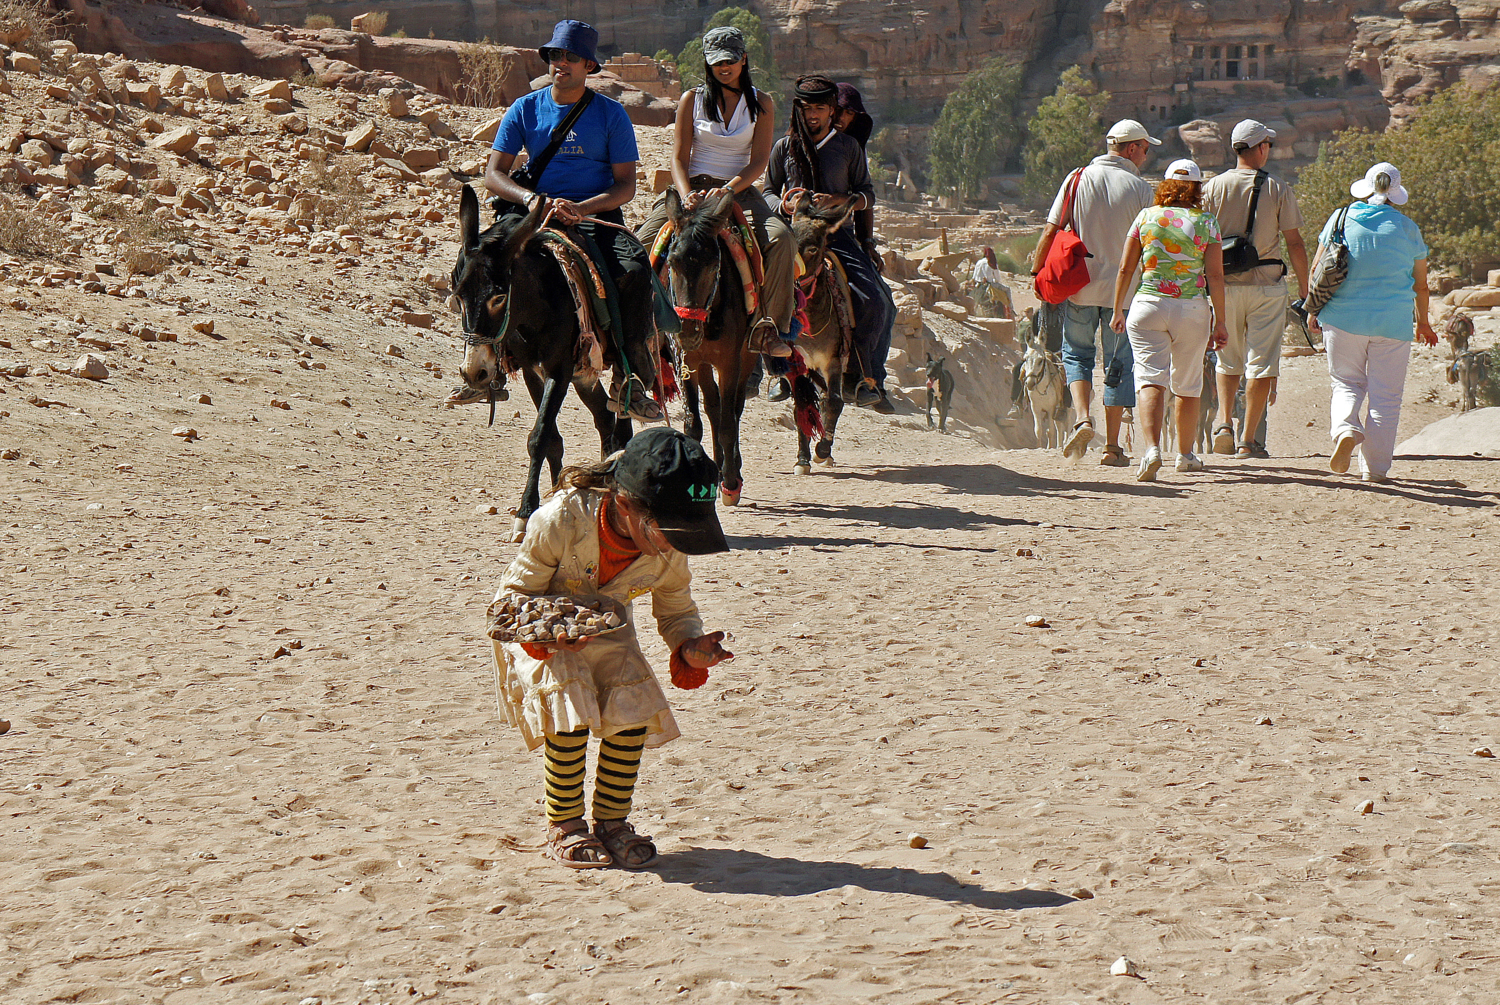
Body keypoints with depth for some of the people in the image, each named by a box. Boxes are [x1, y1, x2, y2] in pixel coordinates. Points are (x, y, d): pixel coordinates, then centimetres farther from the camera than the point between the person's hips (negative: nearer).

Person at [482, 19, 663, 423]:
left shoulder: (611, 114, 3)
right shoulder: (526, 109, 8)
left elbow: (626, 185, -1)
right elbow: (494, 173, 5)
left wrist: (580, 208, -18)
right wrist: (529, 199, -16)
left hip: (598, 214, -1)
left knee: (635, 271, -30)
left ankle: (631, 384, -22)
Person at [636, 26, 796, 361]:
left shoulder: (761, 103, 7)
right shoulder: (692, 100, 7)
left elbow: (758, 162, -1)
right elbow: (679, 158, 2)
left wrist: (728, 190, -19)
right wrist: (687, 196, -19)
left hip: (739, 190, 0)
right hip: (692, 186, 0)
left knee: (781, 238, -29)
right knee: (639, 245, -22)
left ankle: (770, 329, -25)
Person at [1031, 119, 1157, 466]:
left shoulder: (1078, 179, 2)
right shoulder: (1140, 189, -3)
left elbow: (1051, 231, -1)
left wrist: (1037, 273, 7)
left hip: (1078, 285, 1)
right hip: (1122, 290, -1)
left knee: (1076, 354, 15)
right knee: (1118, 364, 7)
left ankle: (1083, 418, -9)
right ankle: (1112, 446, 7)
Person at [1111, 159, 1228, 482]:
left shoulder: (1146, 217, 4)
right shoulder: (1206, 223, 0)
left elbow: (1125, 269, 5)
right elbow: (1215, 277, -3)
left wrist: (1118, 310, 15)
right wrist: (1220, 322, 2)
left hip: (1148, 305, 0)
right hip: (1192, 309, 0)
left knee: (1151, 379, -7)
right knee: (1188, 384, 16)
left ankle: (1152, 447, -29)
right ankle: (1185, 454, 29)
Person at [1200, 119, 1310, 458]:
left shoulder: (1214, 186, 1)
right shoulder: (1278, 189, -3)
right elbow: (1294, 243, -3)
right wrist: (1305, 289, 4)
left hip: (1224, 283, 2)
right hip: (1267, 284, -2)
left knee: (1228, 360, 18)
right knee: (1261, 363, 3)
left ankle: (1224, 422, 0)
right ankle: (1249, 440, 1)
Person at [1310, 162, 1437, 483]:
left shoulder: (1341, 218, 2)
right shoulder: (1407, 228, 2)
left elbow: (1317, 269, 5)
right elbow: (1420, 285, 9)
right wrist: (1423, 323, 24)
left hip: (1344, 316, 1)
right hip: (1393, 322, -1)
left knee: (1346, 383, 14)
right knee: (1385, 395, 6)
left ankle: (1346, 429, -16)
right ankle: (1375, 466, 5)